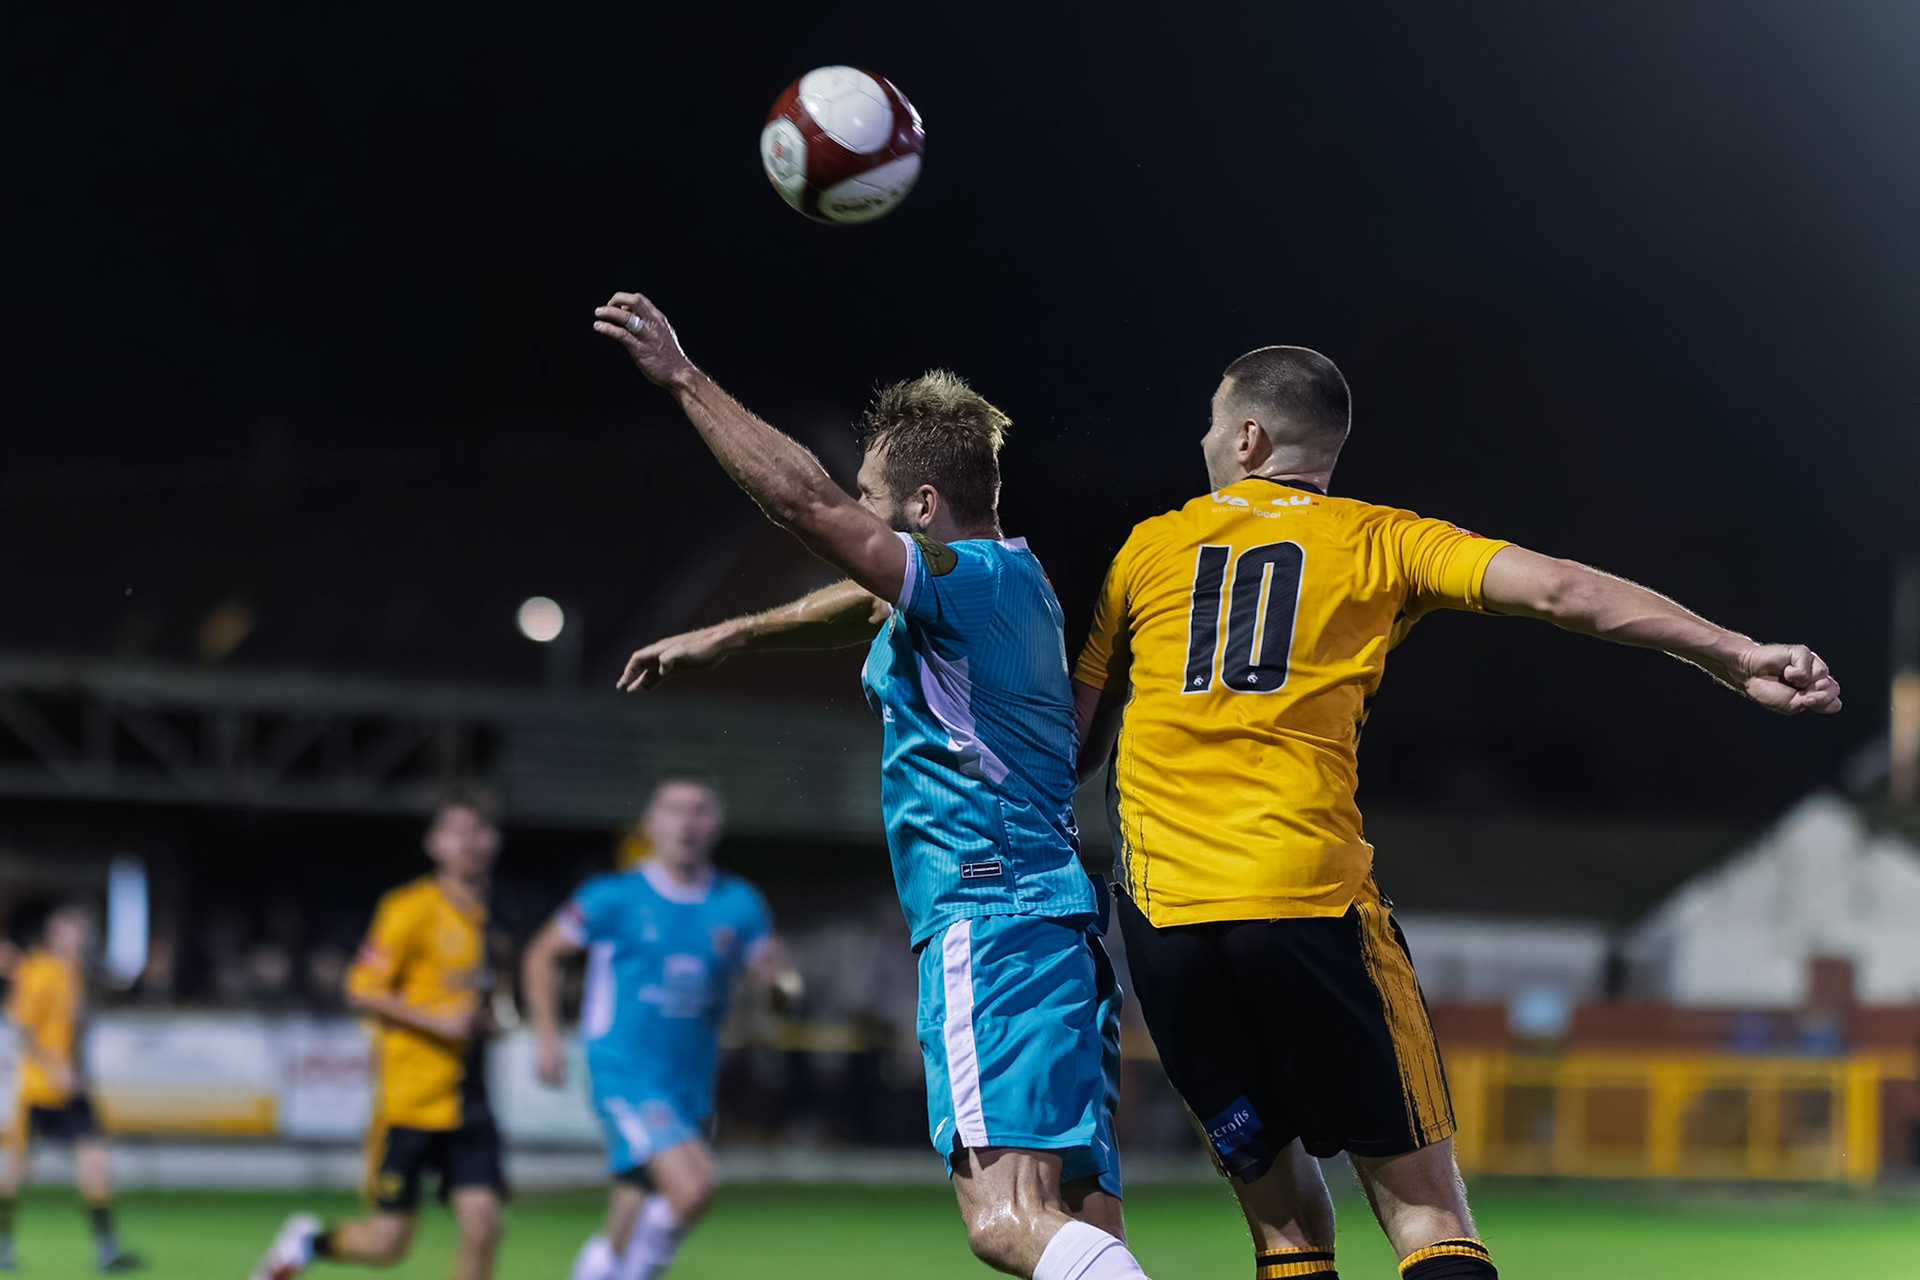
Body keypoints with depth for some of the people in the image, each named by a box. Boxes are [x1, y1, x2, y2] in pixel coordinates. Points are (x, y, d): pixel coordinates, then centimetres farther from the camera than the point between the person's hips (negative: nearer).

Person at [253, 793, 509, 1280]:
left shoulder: (485, 914, 12)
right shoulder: (411, 909, -10)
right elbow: (362, 992, -12)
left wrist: (482, 1021, 9)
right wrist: (438, 1022, -19)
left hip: (466, 1100, 6)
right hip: (410, 1096, -6)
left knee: (482, 1225, -11)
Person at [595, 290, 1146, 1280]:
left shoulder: (969, 576, -8)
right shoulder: (1004, 579, 22)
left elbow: (804, 501, -17)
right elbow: (859, 603, 38)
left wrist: (682, 379, -11)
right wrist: (720, 639, 48)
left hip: (991, 923, -10)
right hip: (1064, 931, 10)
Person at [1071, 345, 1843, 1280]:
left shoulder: (1147, 547, 15)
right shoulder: (1377, 539, 10)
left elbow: (1073, 740, 15)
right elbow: (1559, 591, -2)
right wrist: (1739, 658, -1)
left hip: (1161, 913, 2)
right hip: (1310, 892, -2)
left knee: (1280, 1205, 12)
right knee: (1423, 1204, 1)